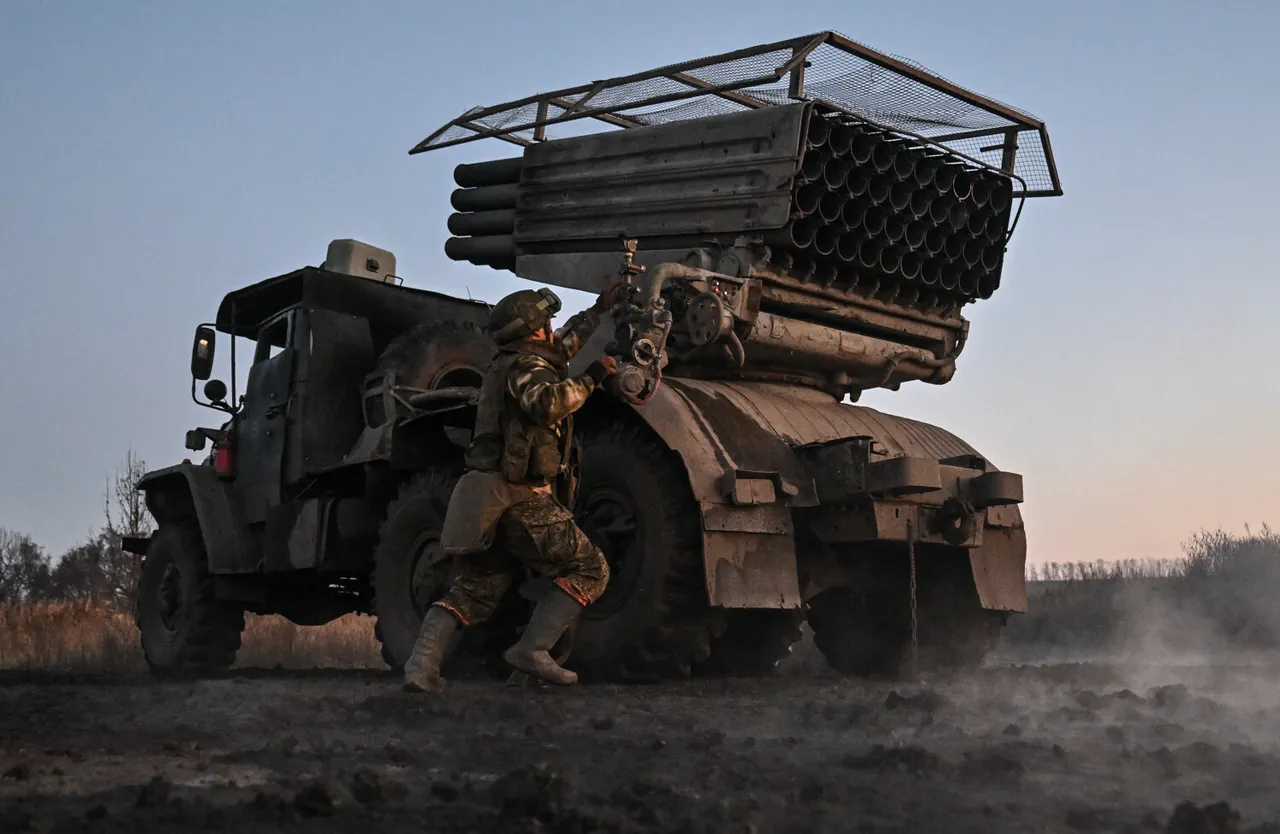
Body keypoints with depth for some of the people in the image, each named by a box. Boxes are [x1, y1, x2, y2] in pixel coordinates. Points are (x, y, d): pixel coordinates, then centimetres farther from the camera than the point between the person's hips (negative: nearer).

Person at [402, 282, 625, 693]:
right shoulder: (527, 366, -6)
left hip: (488, 502, 9)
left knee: (475, 590, 12)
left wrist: (599, 309, 45)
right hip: (521, 499, -9)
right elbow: (547, 403, -29)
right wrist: (589, 378, -18)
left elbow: (564, 344, 40)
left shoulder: (506, 365, 24)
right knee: (589, 570, -2)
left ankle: (421, 664, -2)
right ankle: (532, 650, -10)